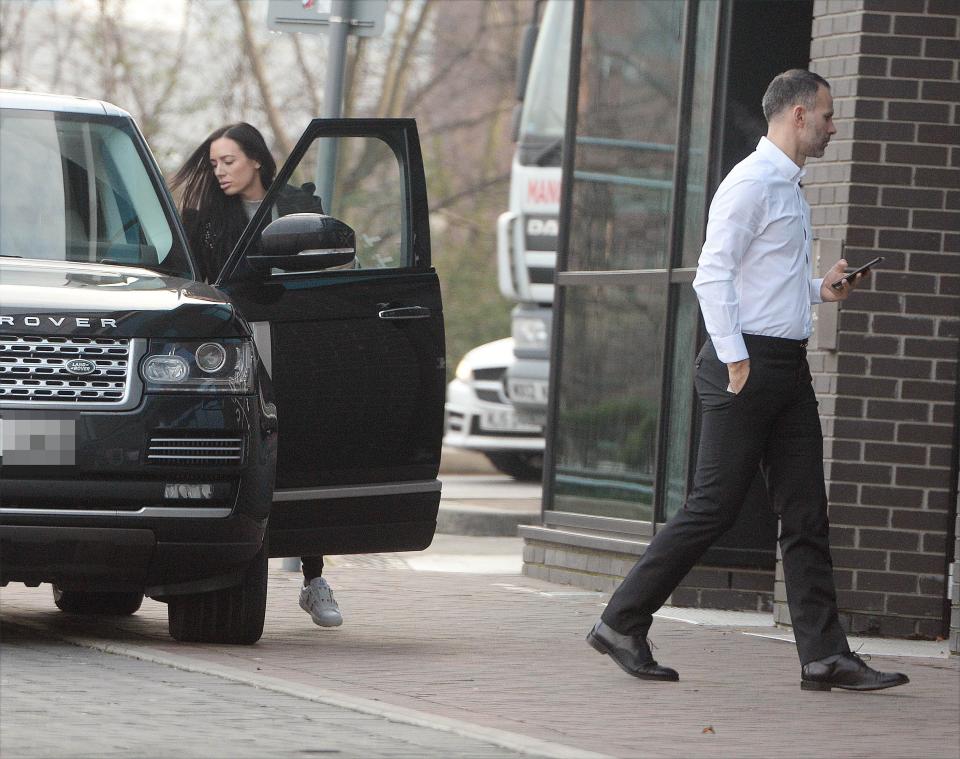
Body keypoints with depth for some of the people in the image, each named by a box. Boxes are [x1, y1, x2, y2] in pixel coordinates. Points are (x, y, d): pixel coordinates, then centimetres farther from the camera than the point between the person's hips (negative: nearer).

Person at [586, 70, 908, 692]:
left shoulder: (790, 187, 20)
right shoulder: (751, 183, -11)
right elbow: (714, 275, -18)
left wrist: (819, 290, 14)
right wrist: (735, 361, -23)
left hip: (789, 366, 9)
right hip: (749, 361, -9)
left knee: (806, 513, 4)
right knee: (714, 507, -7)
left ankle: (825, 656, 2)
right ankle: (622, 624, 3)